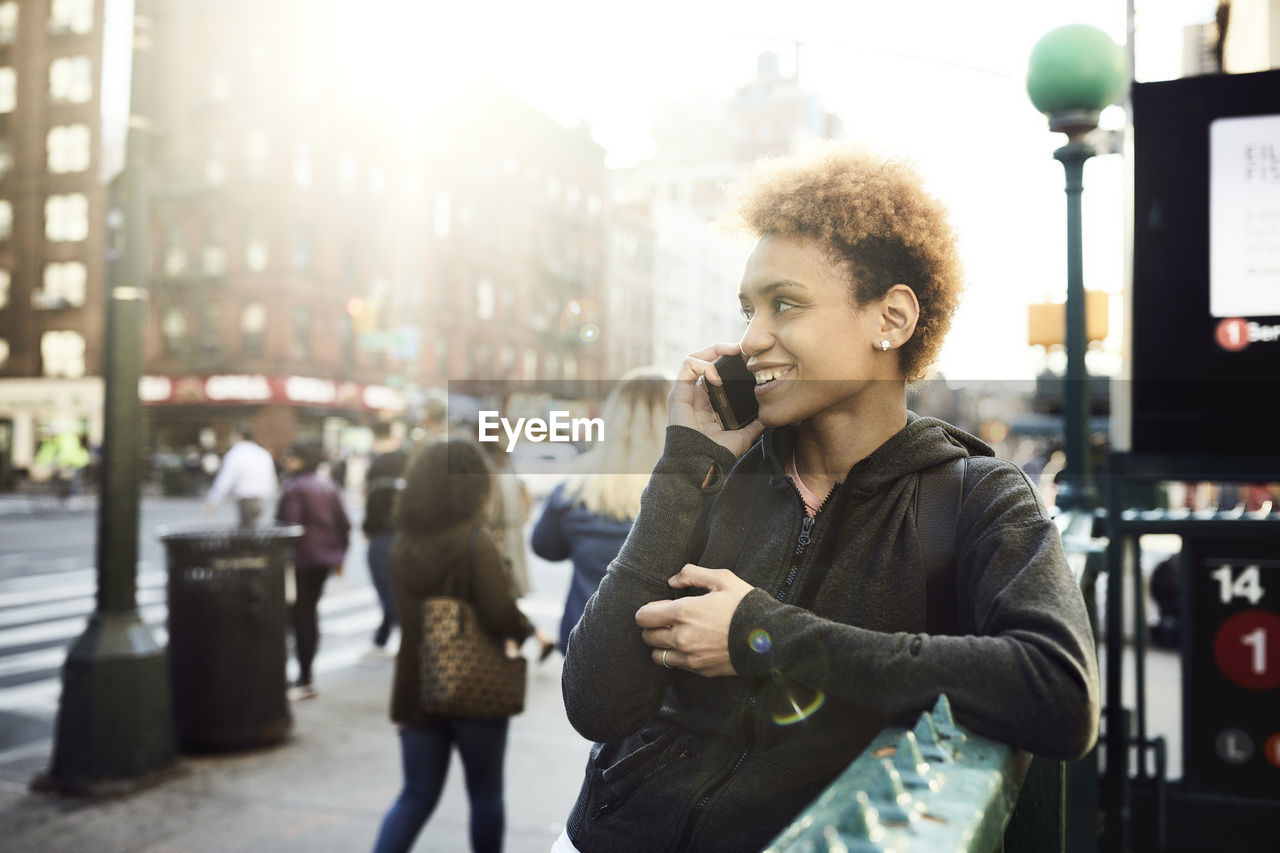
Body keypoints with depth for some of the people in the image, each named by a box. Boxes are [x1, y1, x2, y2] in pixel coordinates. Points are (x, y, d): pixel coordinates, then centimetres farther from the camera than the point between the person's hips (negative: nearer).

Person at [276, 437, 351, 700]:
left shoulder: (294, 488, -13)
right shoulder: (328, 486, 10)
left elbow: (290, 526, -19)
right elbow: (344, 523, 12)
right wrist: (338, 556, 19)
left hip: (302, 560, -8)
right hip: (324, 559, 8)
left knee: (301, 617, -3)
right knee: (311, 613, 17)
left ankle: (304, 680, -1)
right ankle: (305, 676, 26)